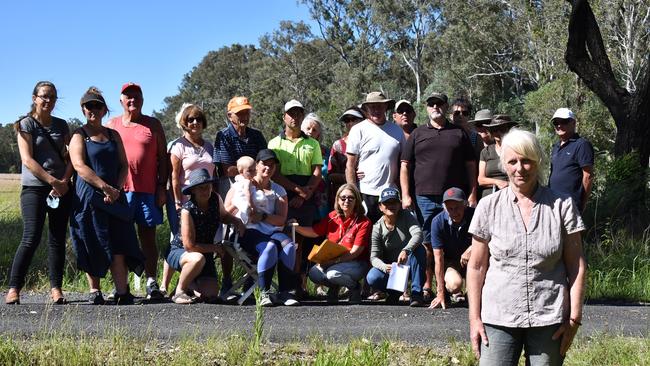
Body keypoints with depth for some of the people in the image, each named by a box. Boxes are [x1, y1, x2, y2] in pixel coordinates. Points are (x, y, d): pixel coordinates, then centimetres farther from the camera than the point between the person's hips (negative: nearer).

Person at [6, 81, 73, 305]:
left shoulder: (61, 125, 13)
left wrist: (64, 181, -8)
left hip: (62, 188, 4)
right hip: (34, 187, -4)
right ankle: (13, 289, -8)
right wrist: (53, 181, -16)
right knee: (31, 238, -12)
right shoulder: (26, 124, -1)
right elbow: (27, 160, -10)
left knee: (57, 239, 2)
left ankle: (56, 289, 5)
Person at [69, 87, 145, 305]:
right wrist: (105, 186, -19)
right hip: (88, 197, -3)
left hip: (114, 196, 3)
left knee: (118, 246, -7)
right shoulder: (79, 136, 3)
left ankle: (122, 293, -9)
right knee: (92, 246, 0)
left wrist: (117, 189, -5)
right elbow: (79, 166, -11)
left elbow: (124, 165, 13)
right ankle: (94, 291, 12)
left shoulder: (113, 135, 17)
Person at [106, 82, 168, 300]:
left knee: (148, 237, 1)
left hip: (148, 190, -1)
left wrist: (162, 187, 0)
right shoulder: (111, 126, 12)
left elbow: (162, 158, 8)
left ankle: (151, 283, 3)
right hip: (118, 190, 1)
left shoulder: (153, 125, 10)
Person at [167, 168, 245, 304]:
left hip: (205, 253, 5)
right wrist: (215, 248, -15)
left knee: (210, 295, -11)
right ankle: (180, 290, -14)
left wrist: (236, 221, -6)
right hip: (180, 252, -5)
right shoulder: (187, 210, -27)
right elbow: (189, 246, -26)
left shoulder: (215, 199, -9)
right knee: (198, 259, -40)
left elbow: (223, 215, 16)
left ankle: (190, 283, 23)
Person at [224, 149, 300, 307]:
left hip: (273, 231, 3)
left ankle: (285, 292, -31)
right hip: (249, 231, -3)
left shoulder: (279, 191, 20)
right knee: (269, 247, -35)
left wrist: (263, 216, -11)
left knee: (289, 246, -30)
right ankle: (265, 293, -34)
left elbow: (281, 220, 6)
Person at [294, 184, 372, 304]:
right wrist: (296, 227, -3)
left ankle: (355, 287, -3)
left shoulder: (363, 222, -10)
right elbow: (314, 232, 15)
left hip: (355, 263, -5)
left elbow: (355, 252, -15)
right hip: (331, 262, 5)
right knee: (314, 273, -22)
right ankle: (334, 287, 8)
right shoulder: (332, 217, 6)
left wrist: (332, 261, -23)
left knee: (333, 273, -33)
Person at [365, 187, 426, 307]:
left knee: (419, 249, -33)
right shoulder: (377, 228, -9)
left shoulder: (405, 216, -11)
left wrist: (406, 250, -50)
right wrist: (384, 267, -38)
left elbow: (418, 234, -31)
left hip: (409, 265, 0)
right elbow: (374, 257, -14)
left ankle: (416, 293, -23)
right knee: (372, 278, -29)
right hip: (390, 266, 0)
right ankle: (395, 291, 5)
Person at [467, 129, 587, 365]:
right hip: (498, 318, 0)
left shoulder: (562, 206, 2)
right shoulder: (489, 207, 3)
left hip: (550, 319, 0)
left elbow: (576, 265, 3)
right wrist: (474, 318, 2)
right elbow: (476, 266, 6)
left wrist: (574, 317, -3)